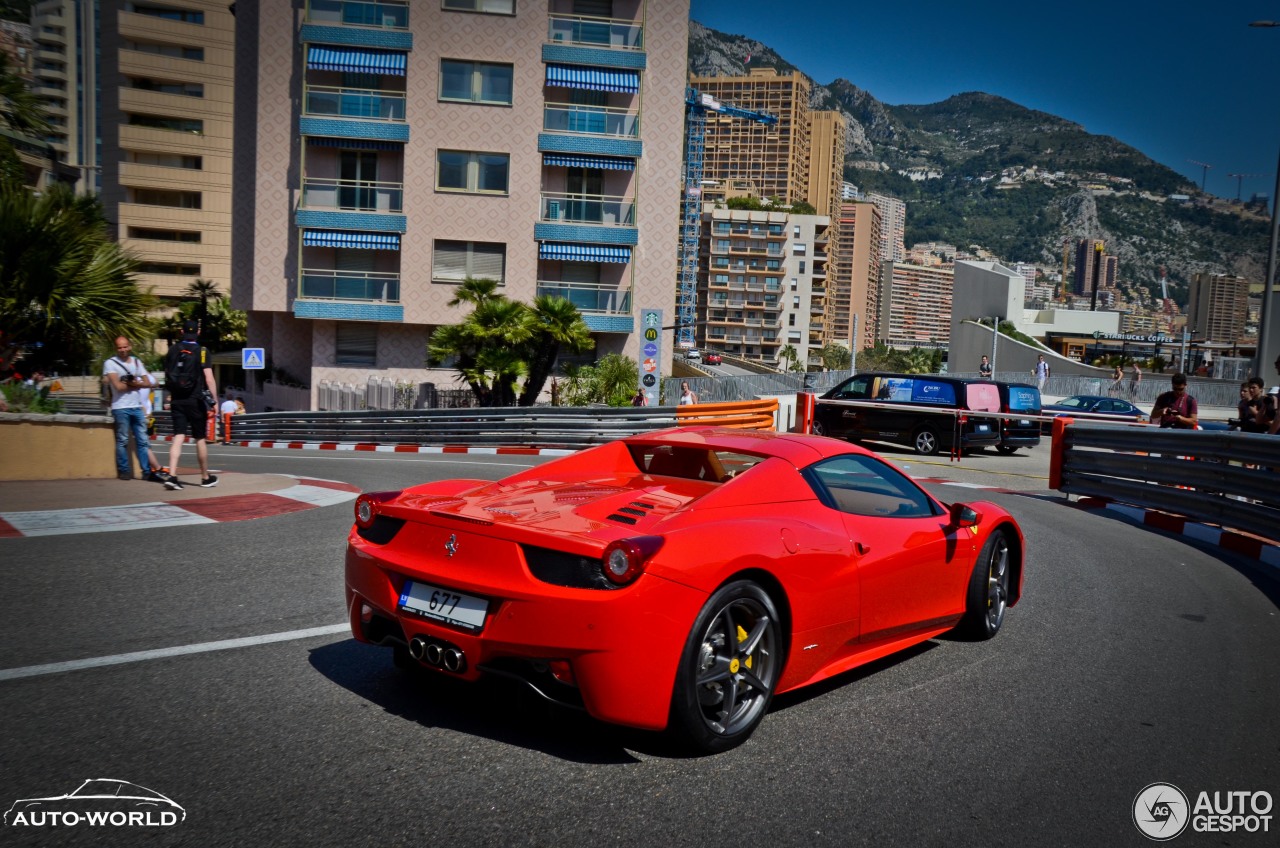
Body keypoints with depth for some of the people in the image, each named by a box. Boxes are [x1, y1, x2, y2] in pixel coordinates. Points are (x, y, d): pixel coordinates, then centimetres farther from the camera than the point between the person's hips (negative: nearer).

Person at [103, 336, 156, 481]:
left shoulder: (137, 362, 13)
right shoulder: (110, 363, -3)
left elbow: (148, 383, 6)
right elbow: (118, 386, -13)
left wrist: (134, 383, -11)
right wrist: (136, 384, -1)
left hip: (137, 407, 5)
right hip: (121, 408, -5)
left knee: (142, 440, 4)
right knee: (122, 441, -1)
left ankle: (146, 471, 6)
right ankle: (124, 471, 5)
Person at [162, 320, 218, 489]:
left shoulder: (173, 350, 7)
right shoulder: (202, 351, -7)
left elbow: (167, 376, 14)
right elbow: (209, 378, -13)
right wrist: (214, 401, -9)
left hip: (177, 400, 3)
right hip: (195, 401, -3)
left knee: (178, 437, 1)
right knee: (200, 439, 7)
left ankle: (171, 476, -13)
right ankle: (206, 477, 18)